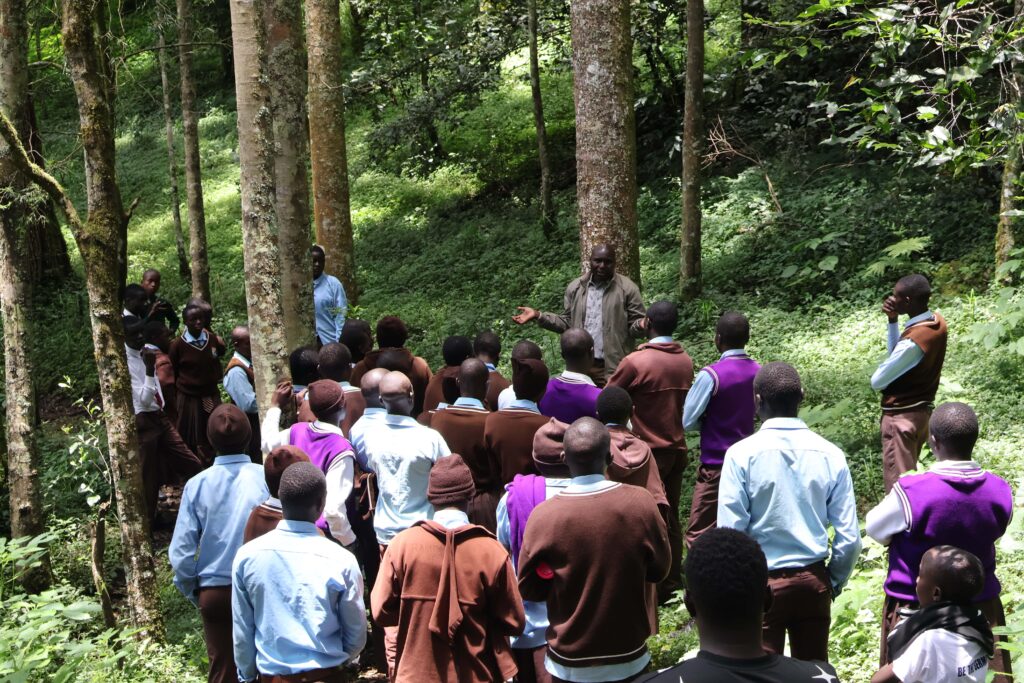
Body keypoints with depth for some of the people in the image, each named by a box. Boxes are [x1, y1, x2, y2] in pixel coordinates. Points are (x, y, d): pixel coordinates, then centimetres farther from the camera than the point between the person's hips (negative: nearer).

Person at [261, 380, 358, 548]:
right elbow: (333, 509, -29)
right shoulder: (341, 450, -25)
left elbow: (268, 443, 18)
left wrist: (275, 406, 29)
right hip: (324, 534, -7)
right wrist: (349, 540, -15)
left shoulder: (298, 431, -5)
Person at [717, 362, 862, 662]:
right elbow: (850, 538, -4)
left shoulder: (741, 454, -14)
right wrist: (834, 582, 13)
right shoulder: (830, 454, -5)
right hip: (814, 580, 3)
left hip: (761, 582, -3)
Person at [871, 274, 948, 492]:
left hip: (902, 416, -9)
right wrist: (893, 320, -1)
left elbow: (877, 381, -19)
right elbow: (896, 351, 12)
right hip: (921, 411, 9)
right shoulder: (937, 321, -1)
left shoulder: (914, 340, -28)